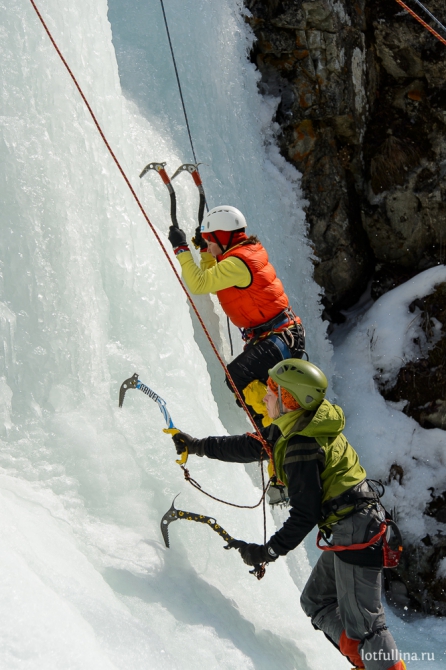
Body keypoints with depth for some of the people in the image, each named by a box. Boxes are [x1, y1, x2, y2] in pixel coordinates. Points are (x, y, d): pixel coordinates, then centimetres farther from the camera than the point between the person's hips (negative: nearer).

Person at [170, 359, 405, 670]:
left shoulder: (302, 449, -22)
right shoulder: (295, 426, 8)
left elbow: (305, 515, -21)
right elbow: (253, 445, 21)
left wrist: (268, 552, -15)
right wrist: (200, 446, 25)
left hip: (356, 533, -11)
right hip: (349, 530, 11)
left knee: (362, 623, -7)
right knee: (316, 602, 19)